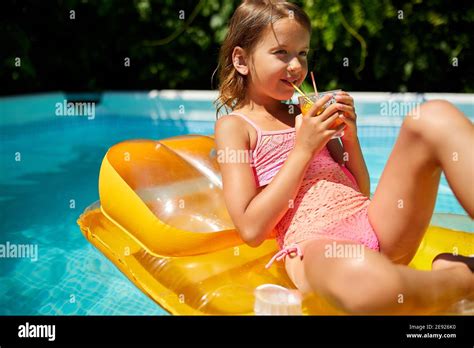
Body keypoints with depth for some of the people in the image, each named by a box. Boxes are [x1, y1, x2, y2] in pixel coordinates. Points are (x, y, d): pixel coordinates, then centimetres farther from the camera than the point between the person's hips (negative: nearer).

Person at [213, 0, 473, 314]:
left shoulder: (308, 117, 22)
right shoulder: (233, 126, 6)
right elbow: (251, 230, -7)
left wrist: (350, 136, 6)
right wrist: (303, 149, -6)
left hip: (375, 228, 7)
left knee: (435, 117, -12)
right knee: (370, 283, -45)